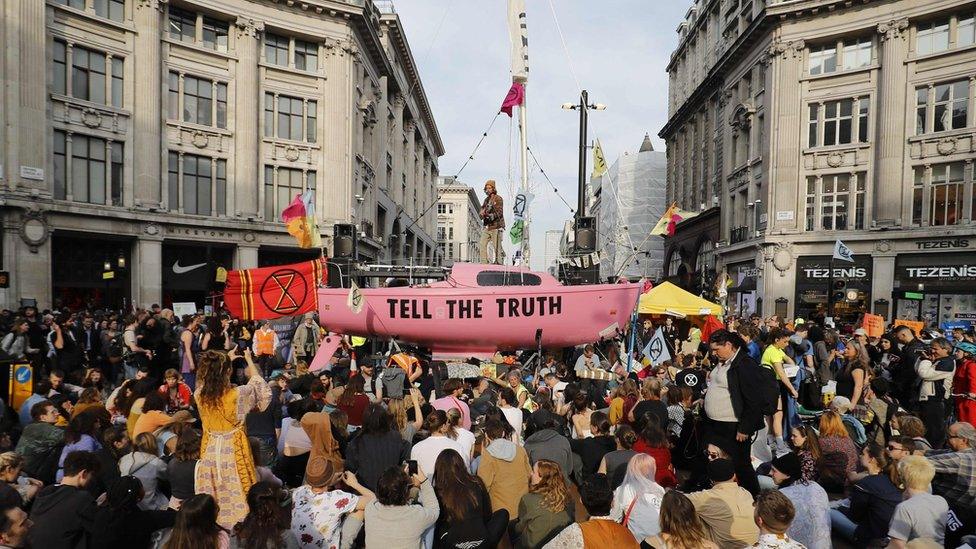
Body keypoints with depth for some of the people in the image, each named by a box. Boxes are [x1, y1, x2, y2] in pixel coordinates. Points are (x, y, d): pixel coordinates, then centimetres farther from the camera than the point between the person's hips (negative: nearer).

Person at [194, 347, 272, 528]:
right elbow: (257, 383, -1)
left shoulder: (200, 394, -10)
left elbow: (208, 378, 14)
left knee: (213, 493, 17)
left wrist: (227, 359, 22)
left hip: (210, 449, 4)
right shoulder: (237, 394, -22)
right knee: (236, 491, 8)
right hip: (233, 449, -4)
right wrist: (249, 360, 11)